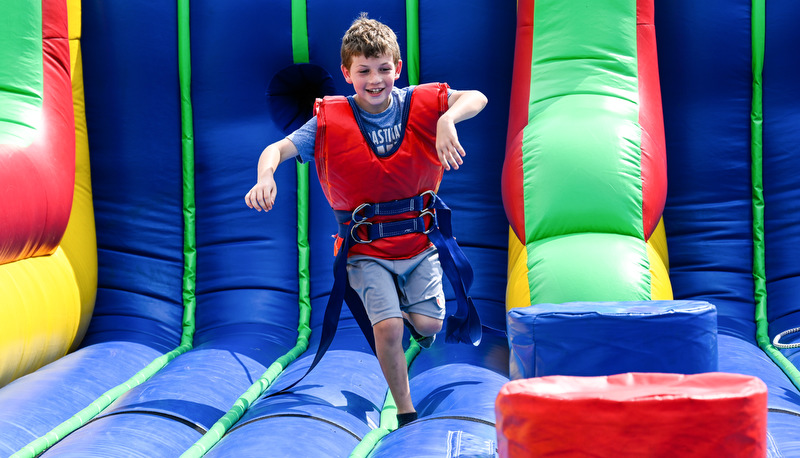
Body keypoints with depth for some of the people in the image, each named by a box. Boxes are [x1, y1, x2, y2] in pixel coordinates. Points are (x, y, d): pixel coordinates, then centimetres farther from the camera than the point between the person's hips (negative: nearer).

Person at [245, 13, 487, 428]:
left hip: (419, 240, 2)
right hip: (367, 249, -1)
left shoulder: (420, 104, -9)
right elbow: (278, 148, -17)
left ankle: (409, 304, 31)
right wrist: (266, 175, -40)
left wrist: (447, 119, -44)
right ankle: (406, 412, 8)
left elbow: (476, 99, -22)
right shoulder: (329, 122, -12)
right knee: (388, 329, -15)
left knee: (428, 323, -8)